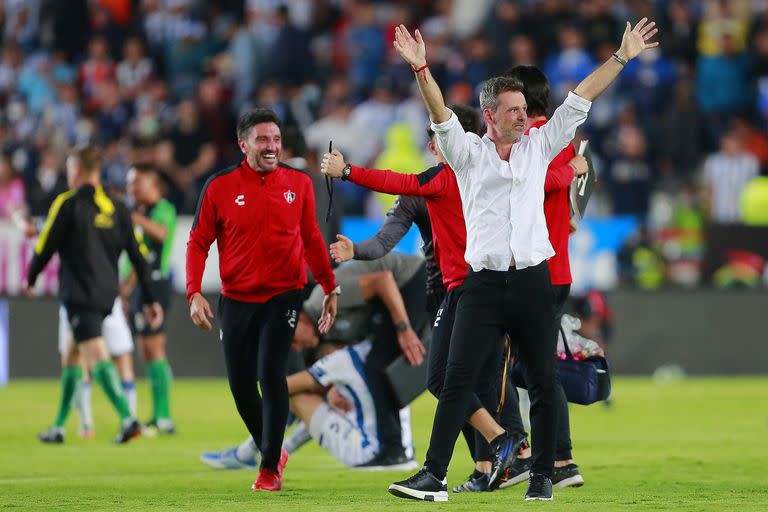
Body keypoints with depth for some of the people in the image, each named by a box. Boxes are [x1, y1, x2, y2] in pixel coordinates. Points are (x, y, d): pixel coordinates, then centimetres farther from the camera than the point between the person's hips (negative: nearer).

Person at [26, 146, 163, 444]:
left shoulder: (68, 204, -7)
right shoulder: (117, 209, 10)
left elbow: (45, 248, -5)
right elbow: (137, 256, 8)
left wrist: (30, 280, 13)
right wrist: (149, 300, 11)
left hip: (79, 294, -7)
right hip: (107, 294, 7)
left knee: (97, 357, -15)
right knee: (72, 355, 19)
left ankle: (127, 418, -30)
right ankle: (59, 427, 24)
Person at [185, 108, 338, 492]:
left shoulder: (299, 183, 2)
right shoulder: (220, 186, -3)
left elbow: (311, 240, 13)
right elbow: (198, 242, 1)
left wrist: (330, 289, 14)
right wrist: (194, 294, -10)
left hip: (283, 296, -1)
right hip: (236, 299, 1)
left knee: (271, 374, -15)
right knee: (241, 385, 4)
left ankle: (271, 468, -6)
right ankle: (271, 451, 28)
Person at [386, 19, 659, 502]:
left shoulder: (538, 148, 13)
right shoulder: (468, 152, 7)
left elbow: (580, 100, 12)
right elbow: (441, 113, -7)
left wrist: (622, 57, 10)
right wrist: (421, 69, -23)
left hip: (533, 281, 2)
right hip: (484, 284, -2)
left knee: (544, 383, 3)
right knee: (458, 377, -9)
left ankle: (542, 476, 12)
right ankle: (434, 476, -11)